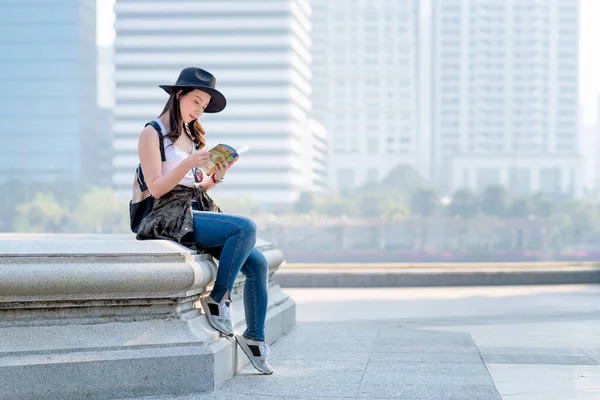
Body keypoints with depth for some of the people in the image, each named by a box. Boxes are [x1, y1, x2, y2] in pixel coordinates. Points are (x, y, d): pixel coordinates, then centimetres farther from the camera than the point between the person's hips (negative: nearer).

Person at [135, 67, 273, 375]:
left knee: (257, 263, -9)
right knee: (246, 227, -28)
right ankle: (217, 299, -17)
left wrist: (216, 177, 0)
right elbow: (156, 188, -12)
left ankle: (254, 337, -1)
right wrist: (189, 164, -23)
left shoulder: (192, 136, 20)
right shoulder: (153, 134, -3)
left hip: (197, 212, 8)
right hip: (172, 217, -8)